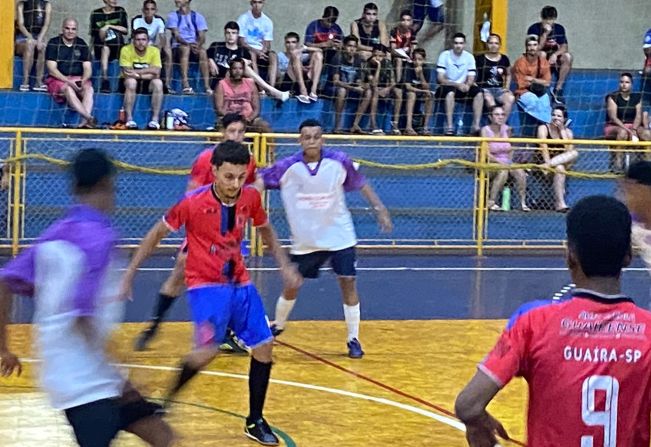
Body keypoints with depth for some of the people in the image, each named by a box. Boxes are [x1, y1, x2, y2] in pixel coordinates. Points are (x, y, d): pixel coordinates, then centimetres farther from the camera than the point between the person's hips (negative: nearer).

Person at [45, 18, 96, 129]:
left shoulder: (82, 44, 9)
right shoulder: (53, 44, -1)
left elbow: (88, 68, 5)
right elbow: (52, 69, -8)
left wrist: (83, 81, -17)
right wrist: (68, 81, -21)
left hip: (78, 79, 3)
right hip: (57, 79, -3)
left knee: (89, 89, -29)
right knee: (68, 89, -35)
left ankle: (85, 121, -46)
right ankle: (89, 118, -49)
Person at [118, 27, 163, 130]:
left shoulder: (154, 51, -9)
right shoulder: (126, 50, -14)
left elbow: (156, 73, -19)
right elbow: (127, 73, -22)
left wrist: (136, 72, -25)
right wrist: (146, 73, -25)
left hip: (147, 84, 2)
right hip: (128, 83, -2)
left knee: (158, 83, -28)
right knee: (131, 81, -35)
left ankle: (155, 119, -29)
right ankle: (129, 120, -35)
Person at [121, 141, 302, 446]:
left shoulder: (250, 198, -7)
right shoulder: (193, 203, -20)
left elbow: (265, 230, 14)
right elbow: (156, 234, -7)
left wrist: (284, 266, 6)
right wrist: (130, 273, -8)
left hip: (239, 283, 5)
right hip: (205, 284, -5)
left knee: (264, 346, 4)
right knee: (207, 350, -24)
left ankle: (255, 422, 20)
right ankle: (166, 400, 0)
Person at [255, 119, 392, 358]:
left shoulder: (339, 161, -12)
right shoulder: (288, 166, -14)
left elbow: (360, 183, 2)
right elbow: (261, 180, -7)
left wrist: (379, 208, -2)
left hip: (339, 236, -1)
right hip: (305, 240, 1)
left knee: (348, 282, -6)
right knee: (292, 285, 9)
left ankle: (353, 339, 6)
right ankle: (277, 326, 35)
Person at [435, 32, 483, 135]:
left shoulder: (469, 57, 5)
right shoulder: (445, 55, -6)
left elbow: (471, 78, 3)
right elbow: (440, 79, -13)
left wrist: (467, 85, -22)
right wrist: (457, 85, -25)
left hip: (462, 88, 4)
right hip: (446, 87, -4)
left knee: (478, 93, -20)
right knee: (450, 92, -37)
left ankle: (476, 126, -23)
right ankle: (449, 127, -40)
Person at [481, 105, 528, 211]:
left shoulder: (507, 130, 5)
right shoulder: (485, 130, -8)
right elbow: (486, 154, -14)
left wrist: (509, 161, -2)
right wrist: (500, 162, -23)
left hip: (506, 163, 4)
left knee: (520, 171, -24)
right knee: (503, 171, -34)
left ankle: (523, 203, -16)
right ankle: (491, 202, -25)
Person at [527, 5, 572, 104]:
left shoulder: (559, 28, -2)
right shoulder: (534, 29, -13)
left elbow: (564, 47, -6)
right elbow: (537, 49, -21)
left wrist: (555, 54, -26)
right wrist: (545, 33, -28)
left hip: (553, 59, 3)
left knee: (567, 56, -25)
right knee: (542, 54, -36)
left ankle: (558, 88, -23)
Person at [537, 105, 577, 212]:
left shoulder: (568, 132, 10)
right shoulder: (543, 128, -1)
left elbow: (569, 150, -8)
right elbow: (543, 147, -18)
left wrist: (562, 131, -6)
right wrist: (548, 162, -35)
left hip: (562, 162, 4)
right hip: (545, 162, -4)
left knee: (574, 153, -26)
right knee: (559, 169, -37)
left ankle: (545, 167, -37)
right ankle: (560, 204, -42)